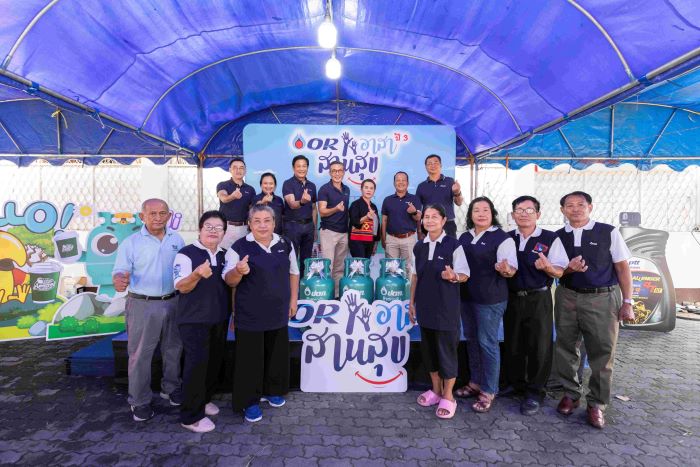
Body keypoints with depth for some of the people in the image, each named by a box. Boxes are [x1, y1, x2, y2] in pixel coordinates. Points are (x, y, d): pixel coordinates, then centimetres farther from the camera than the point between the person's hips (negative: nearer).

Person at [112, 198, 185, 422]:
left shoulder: (176, 239, 4)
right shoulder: (131, 243, -7)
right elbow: (120, 272, -13)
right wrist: (120, 280, -37)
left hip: (173, 302, 4)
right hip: (142, 305, -3)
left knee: (173, 349, 16)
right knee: (140, 354, 5)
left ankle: (171, 388, 36)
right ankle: (140, 401, 20)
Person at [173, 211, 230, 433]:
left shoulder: (225, 255, 7)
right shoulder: (186, 254, -11)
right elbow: (182, 287, -19)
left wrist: (233, 314, 13)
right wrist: (198, 274, -38)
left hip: (219, 319, 6)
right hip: (194, 320, -6)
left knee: (214, 362, 14)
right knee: (196, 365, -5)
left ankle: (204, 399, 35)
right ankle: (191, 416, 9)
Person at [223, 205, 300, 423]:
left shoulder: (285, 244, 2)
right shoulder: (239, 247, -11)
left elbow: (293, 272, 13)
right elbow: (229, 281, -10)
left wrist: (293, 299, 10)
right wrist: (238, 271, -32)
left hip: (278, 313, 4)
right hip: (250, 316, -4)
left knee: (277, 355, 18)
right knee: (250, 358, 5)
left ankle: (272, 390, 40)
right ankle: (249, 400, 24)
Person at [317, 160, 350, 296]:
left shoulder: (346, 189, 12)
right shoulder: (324, 189, -7)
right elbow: (322, 212, -13)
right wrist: (335, 209, -30)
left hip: (344, 232, 6)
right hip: (329, 232, -6)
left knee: (340, 267, 10)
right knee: (327, 265, -6)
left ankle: (338, 292, 18)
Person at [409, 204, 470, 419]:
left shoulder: (454, 245, -9)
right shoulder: (419, 247, 6)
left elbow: (464, 275, -7)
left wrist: (453, 276, -30)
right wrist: (412, 302, 12)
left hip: (446, 307, -5)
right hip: (425, 306, 5)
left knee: (447, 351, 2)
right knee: (428, 349, 13)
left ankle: (448, 397, 17)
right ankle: (435, 390, 30)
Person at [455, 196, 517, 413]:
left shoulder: (502, 238, -9)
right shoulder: (464, 237, 9)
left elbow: (512, 270, -14)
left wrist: (505, 270, -35)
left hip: (490, 299, -6)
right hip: (466, 296, 6)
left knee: (487, 343, 1)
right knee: (471, 340, 16)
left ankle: (488, 391, 16)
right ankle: (475, 382, 32)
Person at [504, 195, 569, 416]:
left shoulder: (550, 239, -4)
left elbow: (560, 272, -6)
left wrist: (547, 267, -26)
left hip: (538, 300, -3)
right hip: (512, 299, 3)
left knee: (539, 347, 2)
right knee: (513, 345, 11)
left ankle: (534, 393, 18)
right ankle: (516, 387, 29)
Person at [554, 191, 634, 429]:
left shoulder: (608, 232, -3)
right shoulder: (558, 237, 4)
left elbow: (622, 268, -1)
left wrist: (627, 302, -5)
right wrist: (568, 269, -14)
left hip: (602, 299, -2)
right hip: (567, 298, 3)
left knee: (602, 353, 3)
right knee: (565, 349, 11)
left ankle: (596, 404, 20)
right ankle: (571, 394, 31)